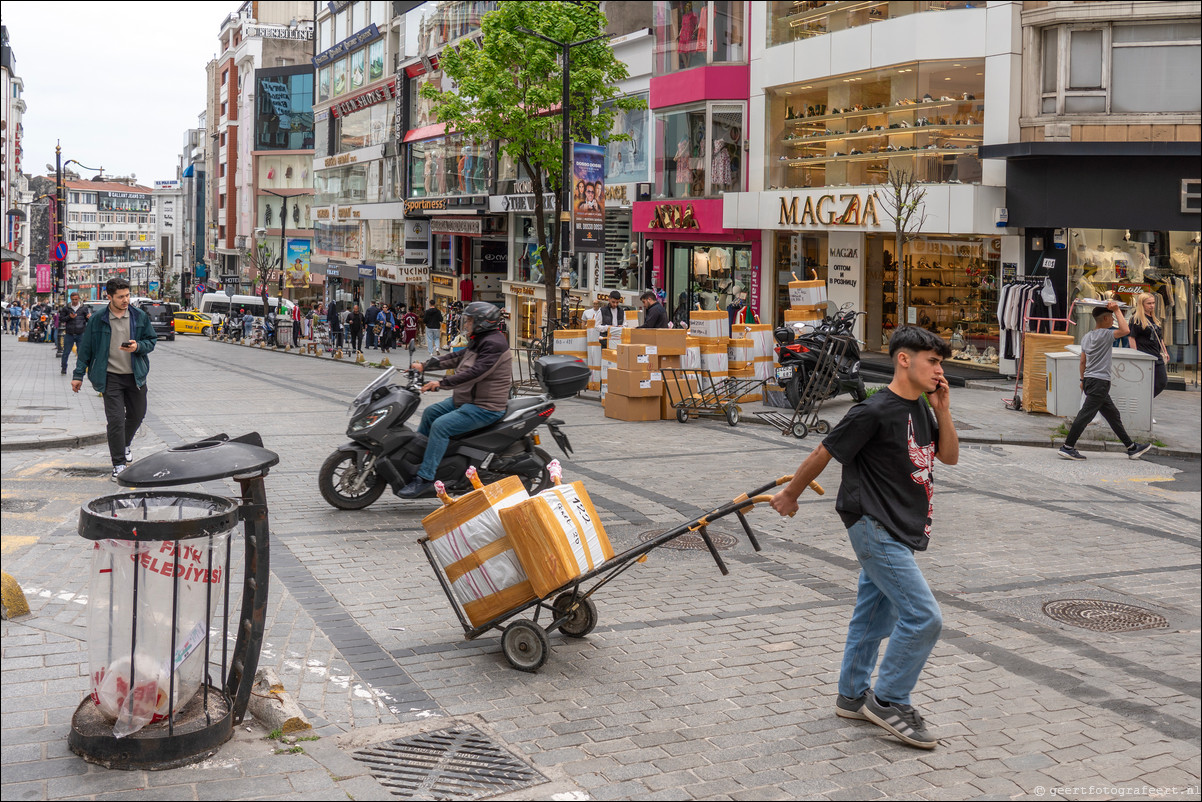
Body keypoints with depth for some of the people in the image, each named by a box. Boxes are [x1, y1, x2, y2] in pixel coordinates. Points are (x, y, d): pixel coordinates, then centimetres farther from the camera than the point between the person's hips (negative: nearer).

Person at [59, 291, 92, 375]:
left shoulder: (84, 308, 6)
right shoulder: (66, 308, 5)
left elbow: (88, 321, 8)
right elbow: (61, 319, 5)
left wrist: (89, 317, -16)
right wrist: (69, 317, -12)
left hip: (80, 334, 0)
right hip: (69, 334, 0)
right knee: (66, 352, 3)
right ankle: (64, 369, 15)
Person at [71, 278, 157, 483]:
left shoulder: (140, 316, 1)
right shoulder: (97, 320, -4)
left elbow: (152, 341, 8)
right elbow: (85, 348, 3)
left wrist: (138, 346, -15)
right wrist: (78, 375, 3)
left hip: (135, 375, 3)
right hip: (111, 377, -3)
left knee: (137, 415, 15)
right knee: (115, 419, -9)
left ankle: (124, 445, 45)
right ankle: (119, 464, -1)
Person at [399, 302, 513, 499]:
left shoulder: (494, 344, -19)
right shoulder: (479, 341, 15)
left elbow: (475, 372, -28)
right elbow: (456, 357, 22)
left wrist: (442, 383, -29)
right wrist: (424, 366, 15)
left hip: (485, 407, -11)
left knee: (441, 425, -25)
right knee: (430, 413, 18)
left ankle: (425, 479, -23)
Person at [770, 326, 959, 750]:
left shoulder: (921, 410, 8)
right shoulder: (873, 412, -19)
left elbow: (950, 456, 13)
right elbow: (823, 453, -10)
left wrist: (942, 411, -2)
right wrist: (789, 495, 2)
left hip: (898, 531, 9)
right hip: (874, 527, -9)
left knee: (875, 615, 17)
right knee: (923, 616, -11)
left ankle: (852, 696, 31)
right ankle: (888, 701, 1)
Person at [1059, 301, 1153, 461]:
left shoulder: (1086, 337, 14)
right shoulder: (1105, 335, -12)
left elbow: (1083, 361, 17)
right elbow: (1125, 330, -22)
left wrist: (1083, 380, 24)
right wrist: (1117, 310, -12)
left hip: (1089, 380, 10)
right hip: (1100, 382, -10)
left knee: (1113, 414, 13)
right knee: (1086, 414, -9)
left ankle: (1132, 448, 20)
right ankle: (1067, 447, -10)